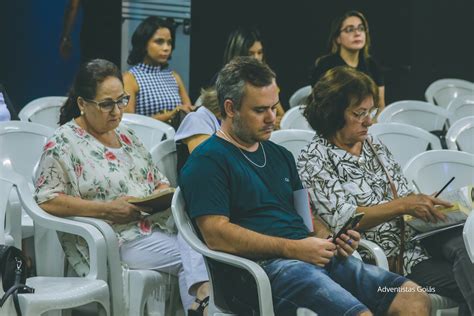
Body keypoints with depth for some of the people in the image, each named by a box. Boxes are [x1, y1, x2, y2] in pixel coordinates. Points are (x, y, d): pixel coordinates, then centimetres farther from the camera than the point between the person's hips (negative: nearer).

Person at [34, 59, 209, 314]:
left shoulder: (126, 137, 21)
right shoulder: (63, 143, 0)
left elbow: (160, 181, 27)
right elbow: (47, 201, -9)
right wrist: (107, 209, -15)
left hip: (159, 228, 6)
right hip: (119, 242, -6)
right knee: (192, 255, -30)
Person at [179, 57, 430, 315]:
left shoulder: (280, 155, 26)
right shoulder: (207, 161, 0)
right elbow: (216, 235, -11)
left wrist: (331, 240, 5)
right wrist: (293, 248, -14)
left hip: (313, 256, 8)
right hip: (264, 265, -8)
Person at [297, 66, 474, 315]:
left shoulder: (373, 145, 19)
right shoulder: (314, 161, -2)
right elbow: (342, 220, -13)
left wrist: (424, 205, 0)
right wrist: (402, 206, -19)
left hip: (409, 245, 6)